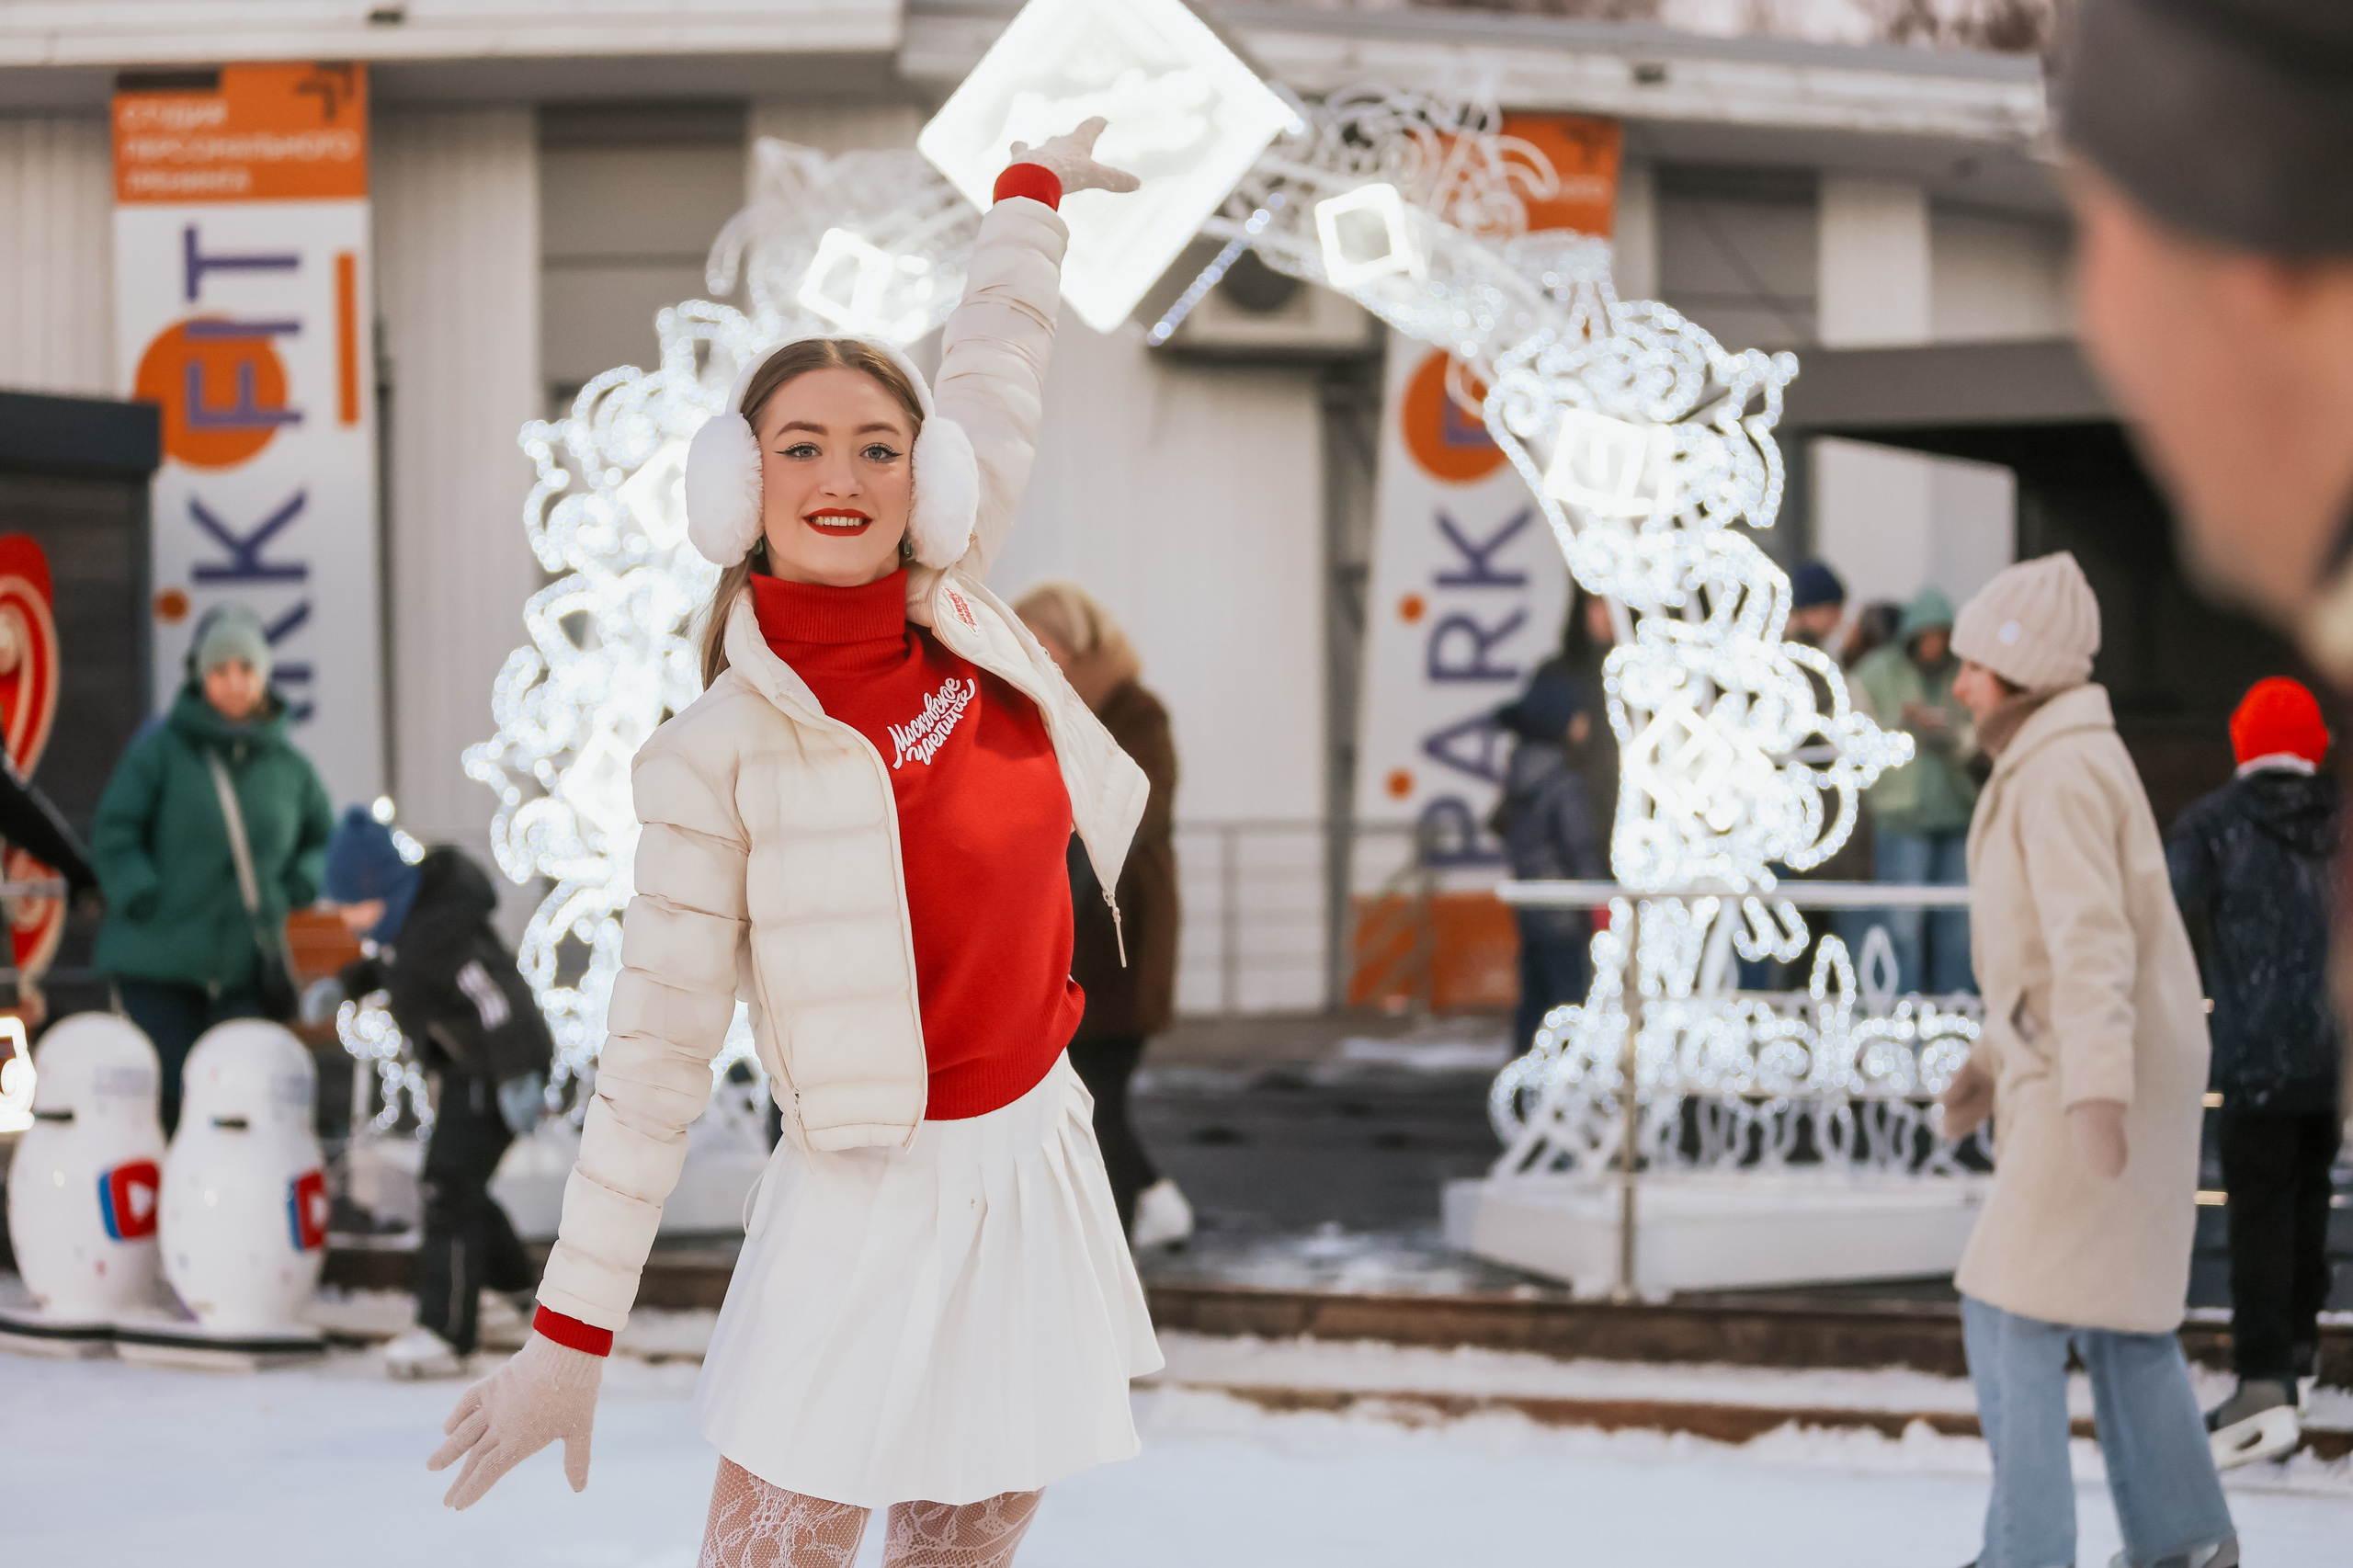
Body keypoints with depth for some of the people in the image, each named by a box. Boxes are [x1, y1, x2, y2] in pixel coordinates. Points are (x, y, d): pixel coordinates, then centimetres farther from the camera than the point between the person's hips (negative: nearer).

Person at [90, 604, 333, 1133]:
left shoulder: (289, 766, 10)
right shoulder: (161, 748, -1)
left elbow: (323, 839, 23)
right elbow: (113, 833, -2)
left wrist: (298, 888, 6)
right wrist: (144, 900, -12)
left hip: (250, 968, 3)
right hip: (157, 963, -3)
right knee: (174, 1095, -8)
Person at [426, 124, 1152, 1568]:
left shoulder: (956, 620, -1)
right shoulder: (722, 756, -15)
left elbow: (997, 374, 16)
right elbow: (657, 1056, -13)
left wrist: (1035, 191, 29)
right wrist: (569, 1336, -13)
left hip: (1040, 1176, 6)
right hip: (873, 1212, -6)